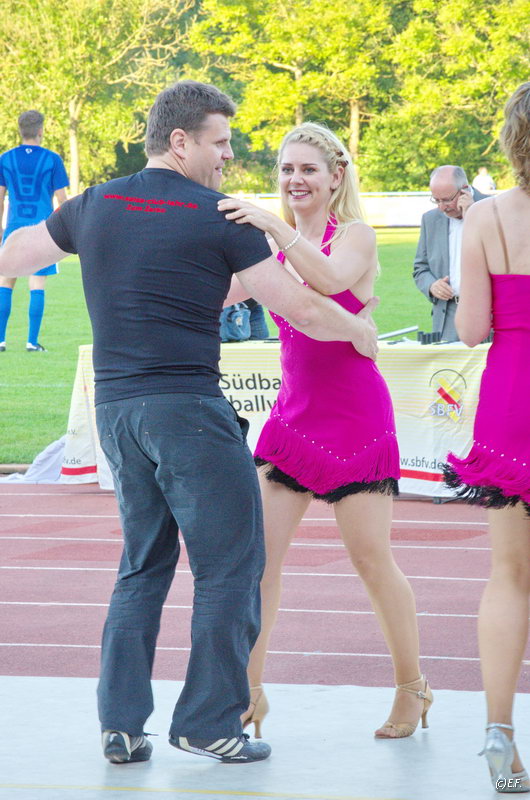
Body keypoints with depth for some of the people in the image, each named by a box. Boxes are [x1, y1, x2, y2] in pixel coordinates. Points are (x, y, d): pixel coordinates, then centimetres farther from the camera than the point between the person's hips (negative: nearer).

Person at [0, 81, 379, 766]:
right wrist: (358, 330, 14)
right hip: (188, 407, -7)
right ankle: (209, 723, 3)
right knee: (230, 566, 2)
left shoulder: (93, 207, 10)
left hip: (114, 406, 7)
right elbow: (301, 309, -5)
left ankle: (120, 723, 12)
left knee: (142, 565, 16)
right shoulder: (220, 219, -6)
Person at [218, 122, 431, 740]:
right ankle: (249, 693, -3)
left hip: (356, 416, -5)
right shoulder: (273, 249, 10)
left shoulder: (355, 236, -6)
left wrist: (275, 226, -38)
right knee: (259, 549, -7)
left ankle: (412, 687, 17)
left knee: (371, 557, 0)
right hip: (293, 412, 5)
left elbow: (333, 279, -28)